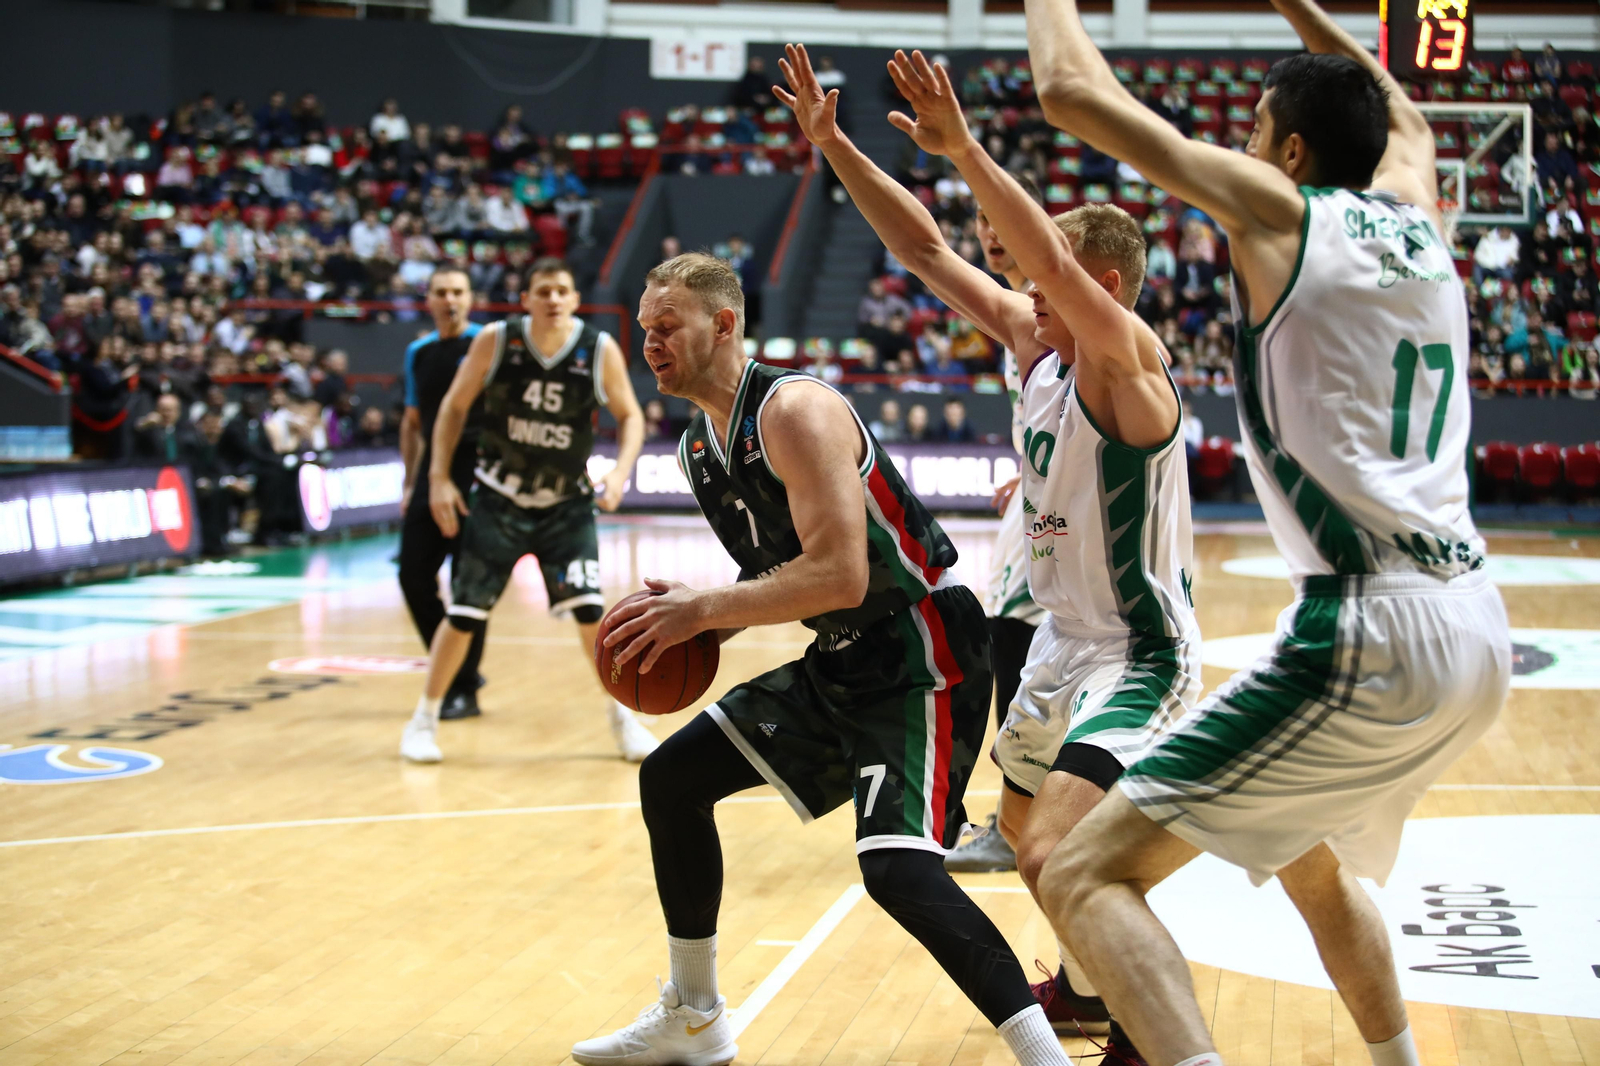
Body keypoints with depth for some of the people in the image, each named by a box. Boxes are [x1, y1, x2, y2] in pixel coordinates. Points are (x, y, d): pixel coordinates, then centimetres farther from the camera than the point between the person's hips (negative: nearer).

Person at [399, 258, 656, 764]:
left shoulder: (601, 350, -13)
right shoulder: (496, 341, -13)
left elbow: (629, 415, 1)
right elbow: (455, 406, -1)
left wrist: (621, 471, -16)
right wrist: (439, 477, -6)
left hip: (566, 504, 0)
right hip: (498, 499, 0)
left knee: (590, 610, -10)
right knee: (464, 615, -1)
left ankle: (622, 718, 10)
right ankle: (425, 719, 18)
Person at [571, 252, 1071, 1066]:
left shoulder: (795, 410, -20)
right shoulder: (701, 447, 9)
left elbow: (839, 575, -28)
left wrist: (704, 609, -23)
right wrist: (700, 628, 0)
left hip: (918, 650, -10)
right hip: (841, 662, 10)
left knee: (896, 866, -26)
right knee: (670, 777, 13)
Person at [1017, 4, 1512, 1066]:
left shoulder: (1278, 208, -2)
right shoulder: (1414, 214, 16)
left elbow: (1073, 92, 1)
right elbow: (1402, 113, 41)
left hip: (1370, 637, -8)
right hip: (1482, 632, 8)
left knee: (1087, 877, -9)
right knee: (1315, 865, 35)